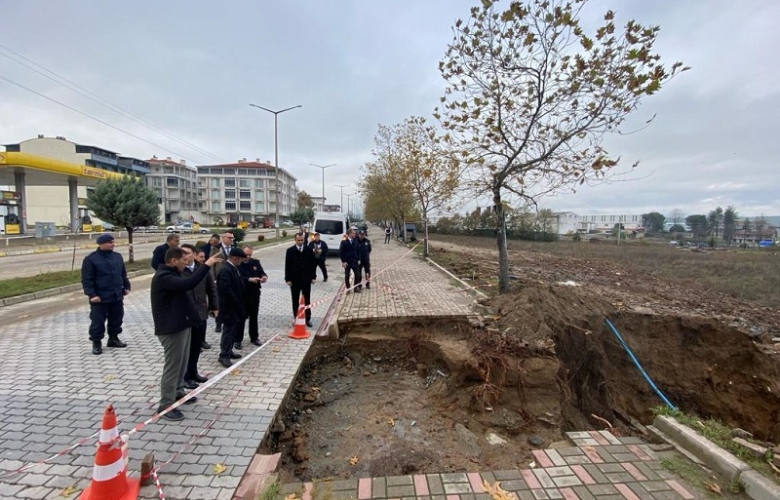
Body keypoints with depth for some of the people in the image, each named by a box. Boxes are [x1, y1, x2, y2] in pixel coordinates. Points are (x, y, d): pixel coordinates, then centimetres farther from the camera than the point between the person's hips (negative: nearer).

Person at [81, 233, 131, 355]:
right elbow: (87, 279, -12)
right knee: (98, 321, 2)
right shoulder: (91, 259, -10)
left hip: (117, 296, 6)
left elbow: (123, 274, 18)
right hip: (100, 298, -6)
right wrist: (92, 294, -17)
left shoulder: (117, 256, 8)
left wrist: (126, 286, 12)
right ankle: (96, 343, 15)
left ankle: (113, 338, 29)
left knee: (116, 319, 14)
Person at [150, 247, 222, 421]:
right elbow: (188, 284, -36)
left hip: (181, 325, 11)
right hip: (171, 328, -11)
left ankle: (178, 393, 36)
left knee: (182, 363, 21)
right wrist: (206, 265, -34)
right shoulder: (163, 277, -22)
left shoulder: (173, 274, 14)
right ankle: (166, 405, 9)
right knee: (172, 366, -2)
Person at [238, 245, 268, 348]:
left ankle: (254, 338, 28)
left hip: (255, 294, 5)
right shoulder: (237, 264, -11)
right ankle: (237, 340, 15)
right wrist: (249, 280, -31)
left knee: (254, 316, 15)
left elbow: (262, 273, 4)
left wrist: (264, 277, -19)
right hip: (242, 294, -4)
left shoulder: (256, 262, 5)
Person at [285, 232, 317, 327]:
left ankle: (308, 319, 14)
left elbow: (313, 263, 5)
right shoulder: (290, 250, -2)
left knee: (307, 300, 6)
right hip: (294, 279, 0)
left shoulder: (309, 250, 1)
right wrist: (288, 279, -7)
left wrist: (313, 277, 1)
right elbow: (287, 265, -3)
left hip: (306, 279, 1)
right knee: (295, 300, 8)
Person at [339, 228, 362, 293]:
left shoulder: (355, 241, 4)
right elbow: (340, 252, -9)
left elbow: (358, 251, 10)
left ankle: (356, 288, 18)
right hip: (347, 262, -4)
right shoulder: (344, 242, -9)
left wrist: (358, 259, 3)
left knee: (357, 275, 3)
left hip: (355, 261, 4)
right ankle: (348, 288, 18)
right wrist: (343, 261, -13)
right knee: (347, 276, 6)